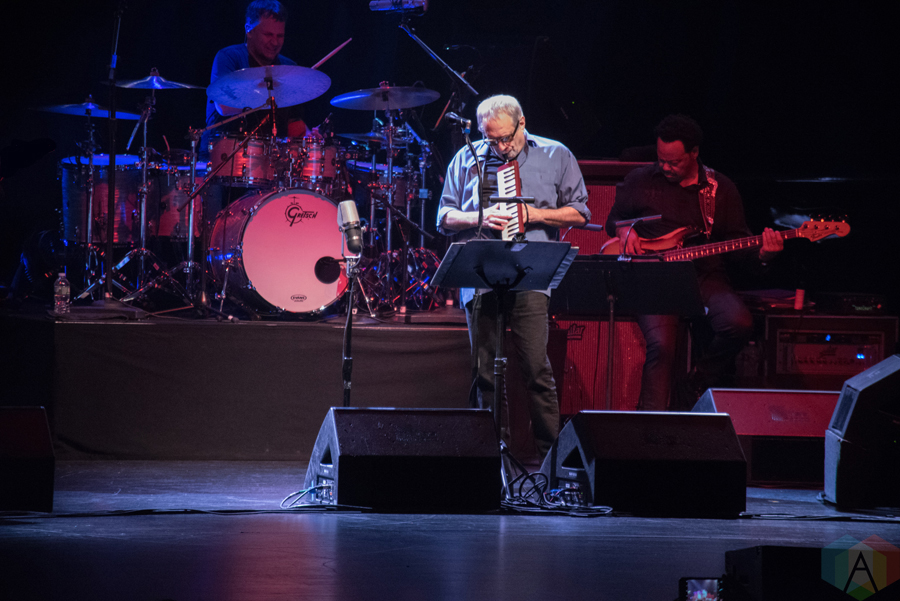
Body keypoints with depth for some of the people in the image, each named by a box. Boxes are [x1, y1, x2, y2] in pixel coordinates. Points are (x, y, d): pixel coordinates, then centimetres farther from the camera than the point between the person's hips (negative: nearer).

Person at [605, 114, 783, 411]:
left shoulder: (721, 189, 8)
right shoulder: (640, 180, 9)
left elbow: (737, 249, 8)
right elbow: (613, 219, 23)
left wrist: (761, 254, -13)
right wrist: (625, 231, -1)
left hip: (704, 277, 1)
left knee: (739, 324, -28)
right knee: (661, 344, -30)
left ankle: (693, 392, -5)